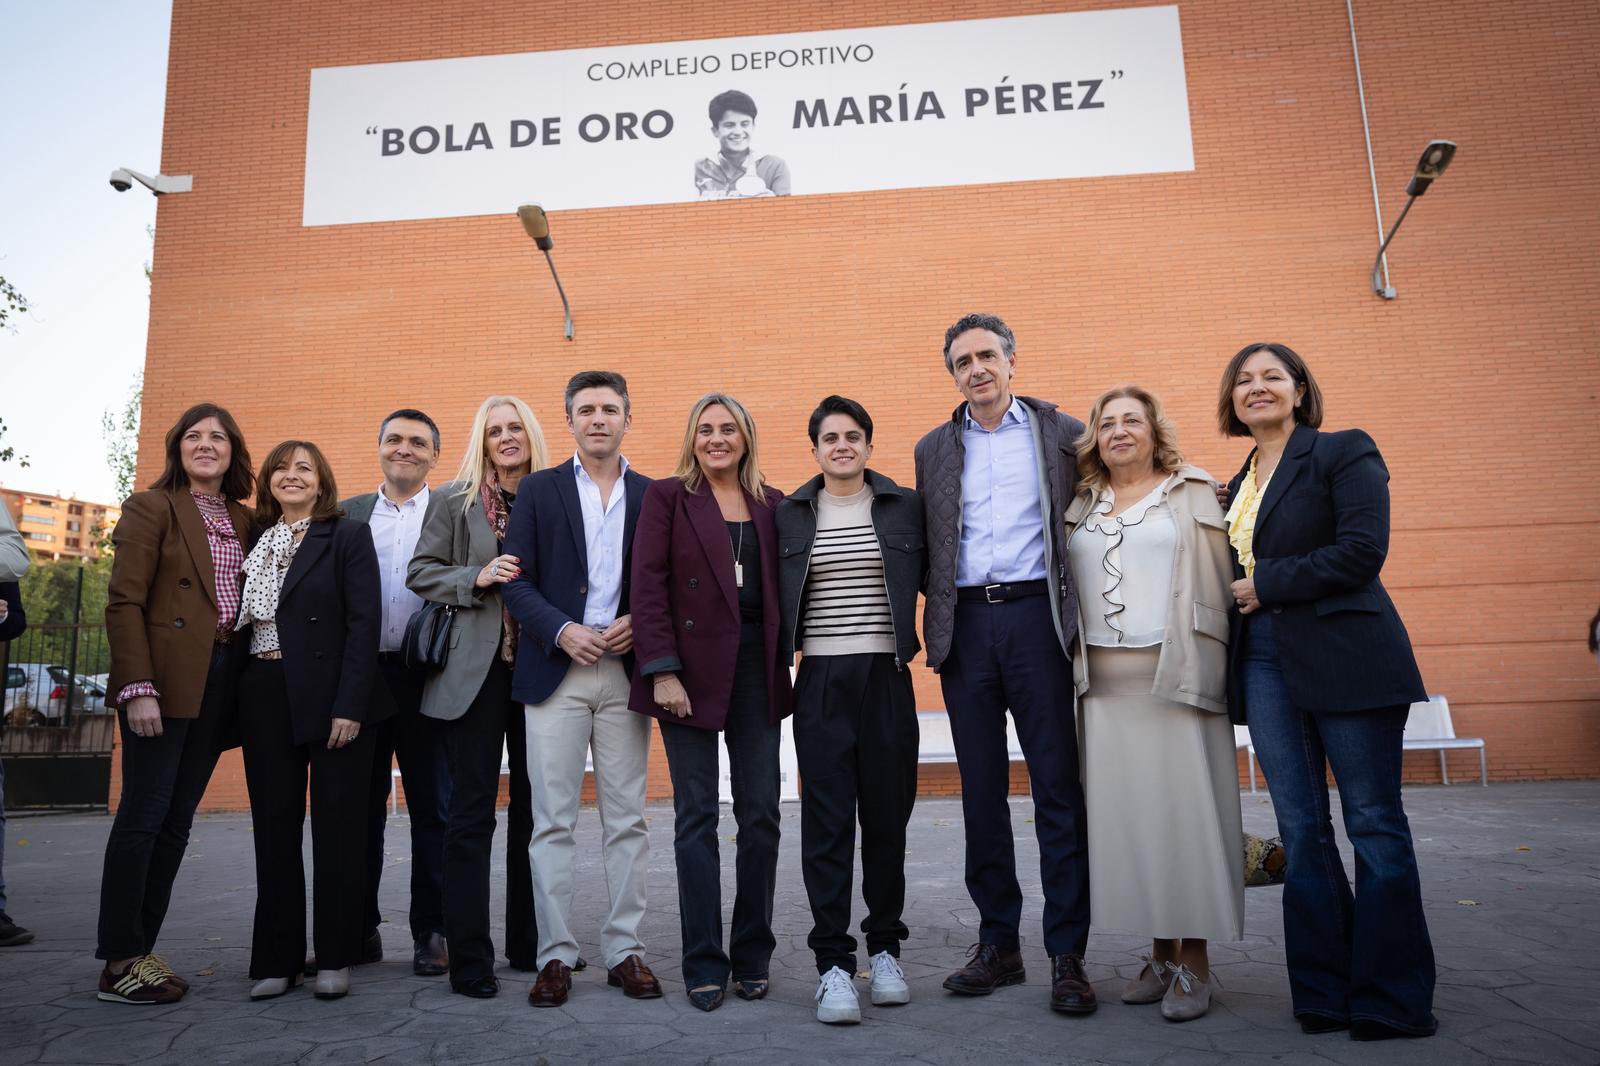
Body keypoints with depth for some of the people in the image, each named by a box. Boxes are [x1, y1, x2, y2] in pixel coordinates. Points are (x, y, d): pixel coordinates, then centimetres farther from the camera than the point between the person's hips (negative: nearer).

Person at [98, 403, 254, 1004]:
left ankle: (140, 952, 17)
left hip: (220, 680, 5)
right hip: (166, 679, -5)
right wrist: (138, 688, -16)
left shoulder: (245, 521, 16)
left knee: (176, 821, 8)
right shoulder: (151, 507, 1)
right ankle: (120, 964, 6)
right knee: (144, 815, -2)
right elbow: (124, 602, -7)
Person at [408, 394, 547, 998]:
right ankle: (469, 958, 9)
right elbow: (421, 574, 2)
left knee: (535, 806, 9)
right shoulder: (454, 500, 5)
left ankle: (529, 944, 23)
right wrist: (477, 578, -13)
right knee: (471, 811, 0)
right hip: (475, 669, -2)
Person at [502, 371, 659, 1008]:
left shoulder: (653, 495, 10)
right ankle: (556, 955, 12)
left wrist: (639, 624, -10)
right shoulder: (538, 490, 8)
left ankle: (625, 950, 17)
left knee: (627, 819, 6)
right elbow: (517, 582, 1)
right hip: (556, 670, -1)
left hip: (625, 671, 1)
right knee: (553, 821, 2)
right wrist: (562, 630, -13)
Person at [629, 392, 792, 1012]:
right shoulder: (667, 497, 3)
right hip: (692, 669, -3)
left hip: (757, 670, 3)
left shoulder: (772, 505, 12)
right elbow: (649, 585, -4)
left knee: (760, 815, 4)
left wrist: (784, 659, 2)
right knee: (696, 817, 2)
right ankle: (704, 964, 14)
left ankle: (753, 957, 19)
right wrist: (662, 670, -12)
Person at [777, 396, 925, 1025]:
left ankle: (884, 949, 24)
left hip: (887, 678, 1)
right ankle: (833, 962, 7)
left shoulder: (905, 507, 6)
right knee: (827, 821, -1)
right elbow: (774, 596, 9)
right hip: (821, 683, 0)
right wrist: (776, 668, 2)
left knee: (887, 817, 7)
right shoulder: (789, 514, 7)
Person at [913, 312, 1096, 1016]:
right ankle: (998, 943, 20)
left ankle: (1067, 955, 8)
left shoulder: (1061, 433, 6)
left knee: (1058, 787, -2)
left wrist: (1081, 610, -1)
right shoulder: (934, 449, 14)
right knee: (981, 789, 8)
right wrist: (934, 624, 4)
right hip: (965, 625, 3)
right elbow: (928, 545, 15)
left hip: (1035, 615, -3)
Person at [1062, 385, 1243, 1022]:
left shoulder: (1192, 492, 6)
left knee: (1183, 809, -2)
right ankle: (1161, 955, 16)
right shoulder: (1082, 506, 15)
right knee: (1127, 816, 4)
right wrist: (1074, 669, 7)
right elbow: (1067, 587, 17)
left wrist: (1210, 671, -9)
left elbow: (1221, 580, -1)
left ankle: (1194, 964, 8)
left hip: (1175, 678, -3)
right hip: (1105, 685, 4)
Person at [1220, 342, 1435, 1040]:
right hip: (1266, 664, 6)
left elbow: (1362, 550, -13)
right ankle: (1326, 993, 16)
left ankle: (1392, 998, 11)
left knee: (1374, 823, 0)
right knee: (1301, 831, 6)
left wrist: (1267, 585, -10)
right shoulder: (1238, 485, 19)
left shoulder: (1344, 453, 0)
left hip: (1345, 660, -6)